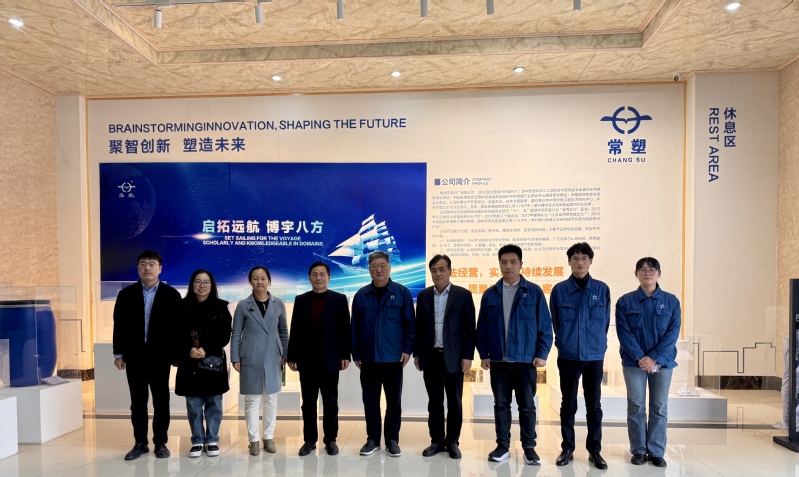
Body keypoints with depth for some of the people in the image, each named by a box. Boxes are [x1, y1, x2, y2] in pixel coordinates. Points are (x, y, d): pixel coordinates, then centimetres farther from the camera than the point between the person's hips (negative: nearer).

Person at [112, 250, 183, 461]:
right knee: (138, 402, 10)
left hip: (160, 356, -2)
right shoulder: (126, 294, 4)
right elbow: (119, 325, 4)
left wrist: (176, 354, -6)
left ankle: (161, 443, 18)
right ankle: (140, 443, 21)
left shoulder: (171, 295, -2)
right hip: (135, 356, 2)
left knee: (161, 402, 7)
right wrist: (119, 353, 0)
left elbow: (177, 326, -3)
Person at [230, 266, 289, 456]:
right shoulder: (243, 305, -1)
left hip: (273, 359, 2)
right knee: (252, 400, 5)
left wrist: (286, 354, 5)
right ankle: (253, 439, 17)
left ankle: (269, 437, 22)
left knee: (271, 399, 9)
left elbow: (283, 331, 8)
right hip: (251, 360, -2)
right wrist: (235, 358, -3)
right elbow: (236, 334, 1)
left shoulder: (278, 304, 3)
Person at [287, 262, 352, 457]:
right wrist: (292, 356, 2)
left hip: (330, 360, -1)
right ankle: (309, 440, 21)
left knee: (331, 403, 7)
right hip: (307, 360, 2)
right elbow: (295, 330, 5)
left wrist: (345, 355, -7)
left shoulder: (339, 299, 1)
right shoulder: (301, 300, 7)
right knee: (308, 403, 9)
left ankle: (330, 440, 20)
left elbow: (345, 329, -2)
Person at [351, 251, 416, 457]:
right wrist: (355, 353, 3)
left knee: (394, 401, 8)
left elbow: (409, 324, -1)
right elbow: (354, 326, 5)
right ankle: (373, 439, 24)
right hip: (368, 358, 2)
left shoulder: (402, 293, -2)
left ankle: (392, 440, 22)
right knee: (370, 401, 10)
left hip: (393, 357, -2)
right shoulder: (361, 295, 3)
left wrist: (407, 349, -7)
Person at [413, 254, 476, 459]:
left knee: (454, 402, 7)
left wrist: (467, 355, -8)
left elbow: (470, 328, -3)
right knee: (434, 401, 9)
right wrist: (417, 353, 5)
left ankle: (452, 442, 21)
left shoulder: (463, 294, -3)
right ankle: (437, 441, 21)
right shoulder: (423, 295, 6)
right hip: (430, 357, 2)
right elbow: (419, 327, 8)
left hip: (453, 357, -2)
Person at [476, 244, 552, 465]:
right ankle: (503, 446, 22)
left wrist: (542, 353, -7)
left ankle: (529, 447, 21)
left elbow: (545, 325, -2)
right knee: (501, 404, 10)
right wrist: (483, 354, 1)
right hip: (498, 360, 2)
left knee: (527, 405, 8)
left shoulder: (534, 292, -2)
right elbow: (482, 327, 6)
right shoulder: (490, 294, 4)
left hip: (526, 359, -2)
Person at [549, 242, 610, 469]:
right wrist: (566, 343, 8)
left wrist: (596, 344, 9)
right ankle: (567, 448, 20)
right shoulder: (559, 290, -3)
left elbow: (604, 322, 7)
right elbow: (555, 323, 5)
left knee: (594, 404, 9)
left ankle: (594, 450, 21)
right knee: (568, 404, 8)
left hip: (595, 355, 1)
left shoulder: (602, 289, 0)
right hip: (568, 355, -1)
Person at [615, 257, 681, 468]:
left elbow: (673, 333, -5)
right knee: (636, 407, 5)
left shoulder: (671, 301, 2)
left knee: (659, 407, 7)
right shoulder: (625, 302, -1)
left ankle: (657, 452, 18)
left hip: (662, 362, 1)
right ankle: (638, 451, 16)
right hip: (634, 362, -1)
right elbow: (623, 332, -6)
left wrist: (654, 358, -14)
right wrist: (641, 358, -16)